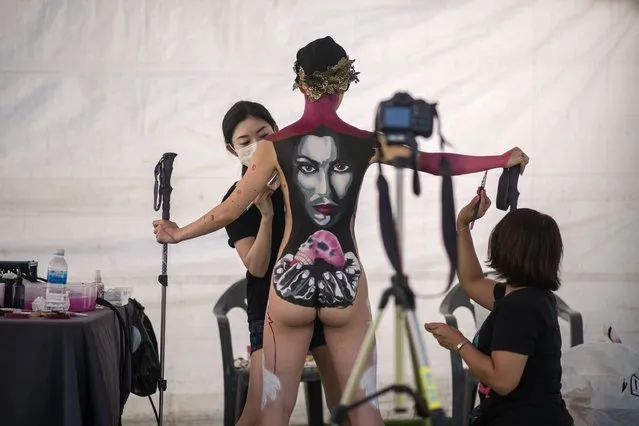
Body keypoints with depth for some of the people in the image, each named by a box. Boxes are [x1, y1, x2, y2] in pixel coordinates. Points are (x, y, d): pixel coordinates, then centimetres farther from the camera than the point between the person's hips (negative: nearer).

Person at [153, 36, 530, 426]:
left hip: (291, 282, 0)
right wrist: (503, 160, 17)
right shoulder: (367, 144, -2)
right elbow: (437, 163, 5)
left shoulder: (276, 145, -4)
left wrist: (178, 234, 18)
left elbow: (230, 210, 2)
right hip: (345, 285, 0)